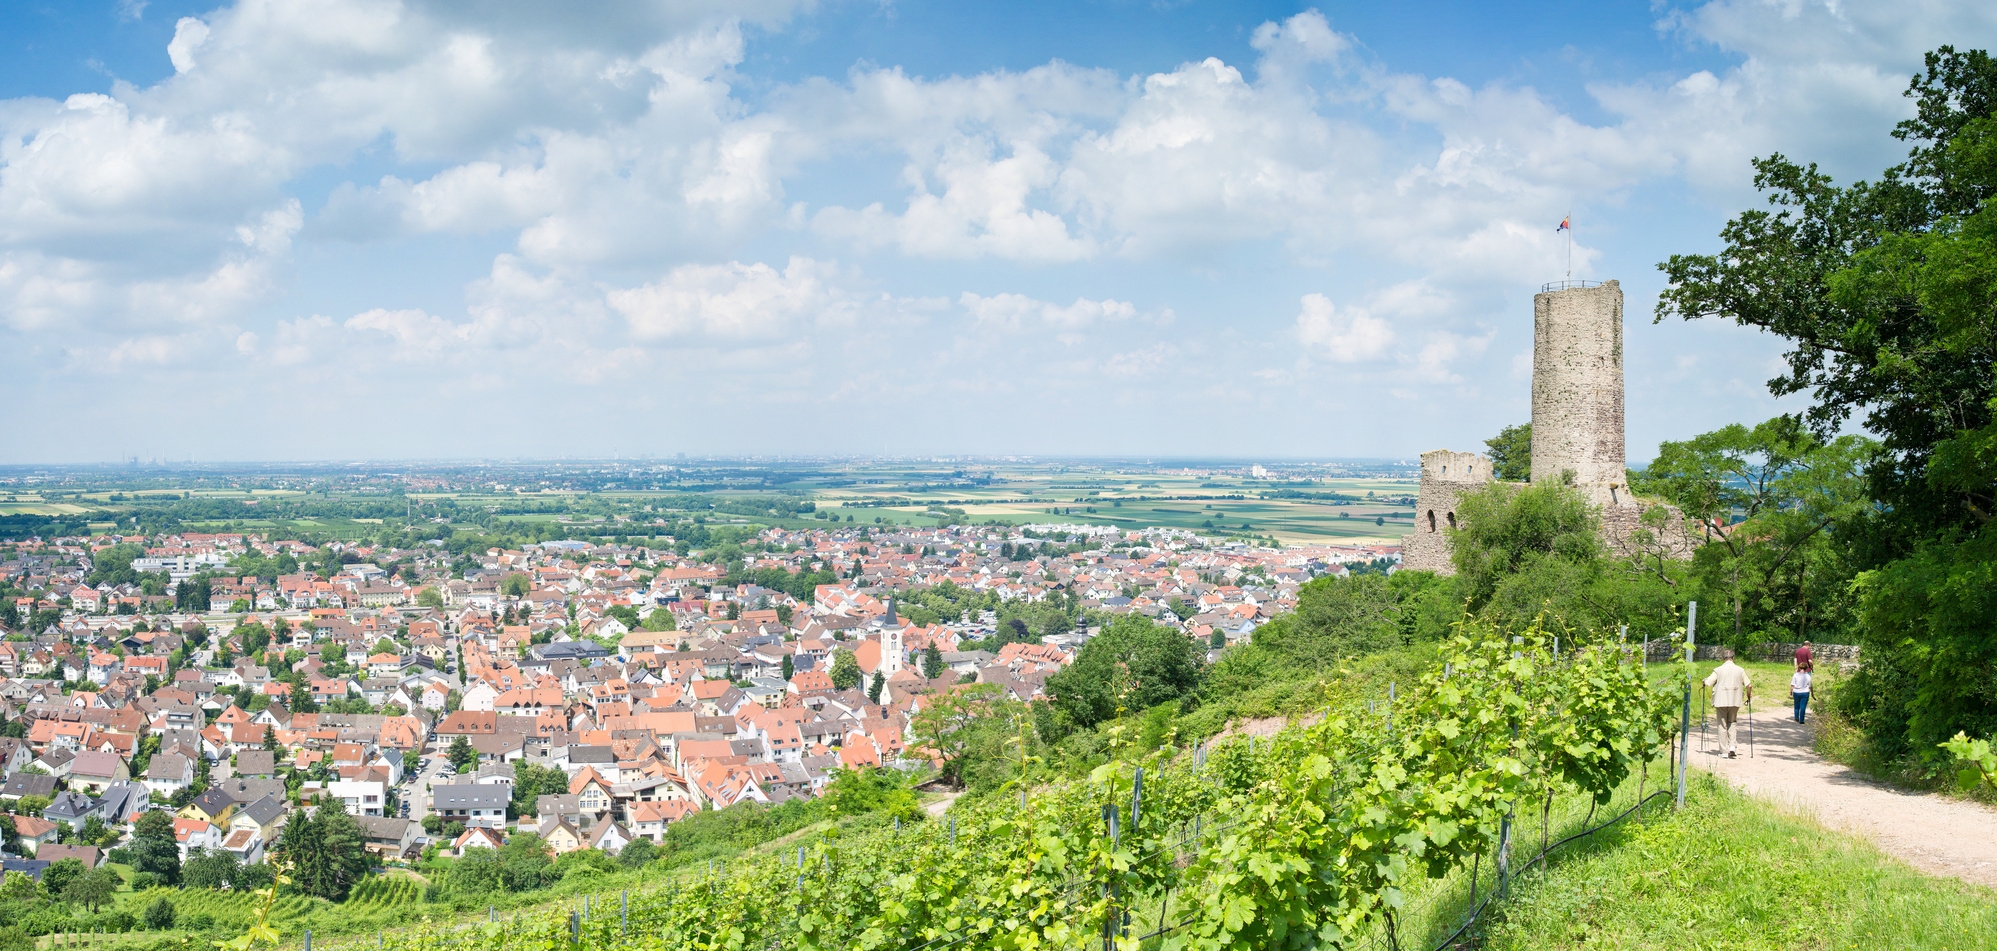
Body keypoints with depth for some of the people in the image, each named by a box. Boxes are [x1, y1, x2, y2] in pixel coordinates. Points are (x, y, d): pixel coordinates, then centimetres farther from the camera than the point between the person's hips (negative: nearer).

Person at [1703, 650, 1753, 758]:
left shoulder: (1718, 670, -5)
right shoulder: (1740, 670, 3)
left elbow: (1707, 683, -7)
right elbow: (1749, 685, 4)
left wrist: (1705, 680, 17)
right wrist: (1749, 694, 23)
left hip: (1721, 701, -2)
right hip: (1735, 701, 2)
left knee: (1722, 725, 5)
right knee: (1731, 723, 17)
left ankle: (1724, 751, 6)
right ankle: (1732, 746, 0)